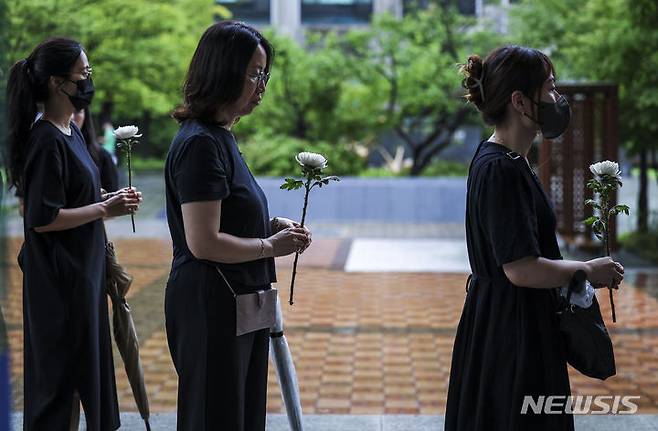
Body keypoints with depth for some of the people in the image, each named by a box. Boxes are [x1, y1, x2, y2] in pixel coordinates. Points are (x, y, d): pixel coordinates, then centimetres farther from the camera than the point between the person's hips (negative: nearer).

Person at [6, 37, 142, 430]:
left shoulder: (71, 130, 9)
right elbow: (43, 218, -22)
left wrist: (110, 200, 6)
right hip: (60, 279, -9)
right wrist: (104, 210, -17)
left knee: (90, 365, 17)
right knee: (60, 372, 1)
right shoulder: (46, 140, -20)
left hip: (84, 271, 9)